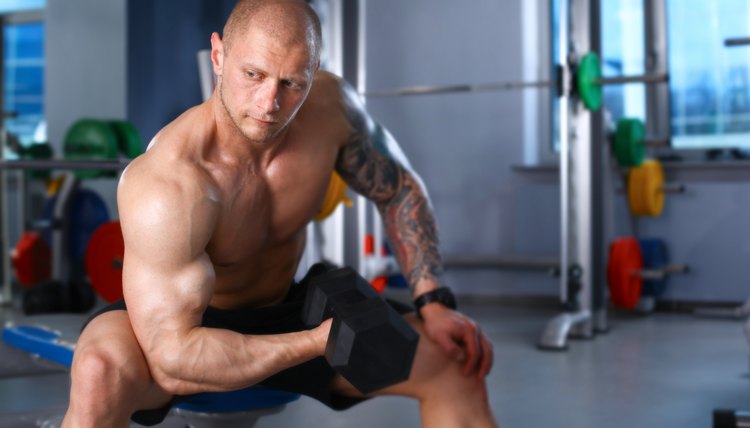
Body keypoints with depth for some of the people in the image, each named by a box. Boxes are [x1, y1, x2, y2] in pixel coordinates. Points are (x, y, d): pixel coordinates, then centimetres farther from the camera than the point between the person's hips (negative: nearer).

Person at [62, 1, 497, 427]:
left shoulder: (330, 106, -18)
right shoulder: (164, 184, -35)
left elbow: (399, 191, 0)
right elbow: (172, 360, -38)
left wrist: (433, 303, -10)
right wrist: (320, 343, -37)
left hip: (282, 312, 5)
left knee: (456, 360, -6)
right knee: (101, 371, -39)